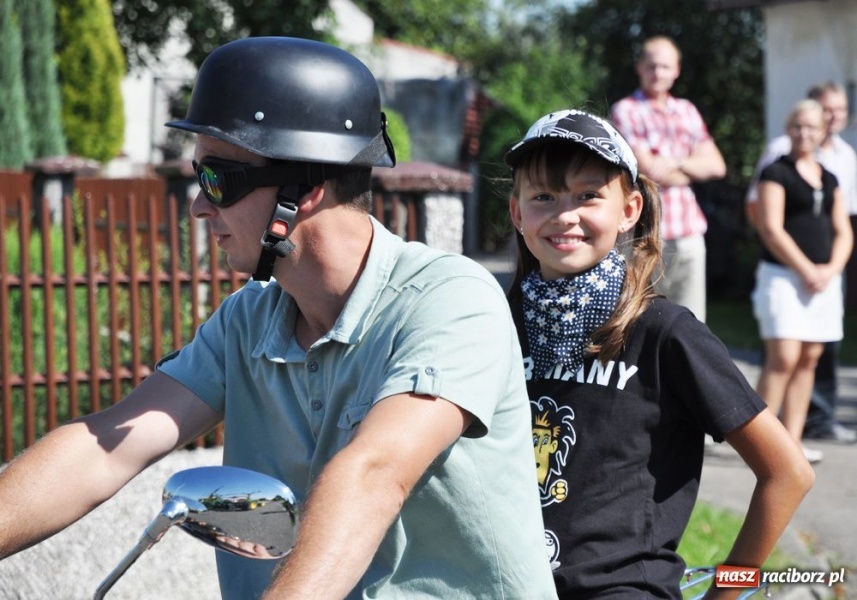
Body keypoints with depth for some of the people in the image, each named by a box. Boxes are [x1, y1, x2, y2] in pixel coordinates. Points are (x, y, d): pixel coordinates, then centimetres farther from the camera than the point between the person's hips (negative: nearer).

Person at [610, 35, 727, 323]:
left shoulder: (687, 111, 17)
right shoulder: (626, 111, -1)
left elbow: (716, 165, 8)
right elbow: (649, 170, -11)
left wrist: (677, 163, -7)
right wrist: (696, 168, 3)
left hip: (689, 232, 6)